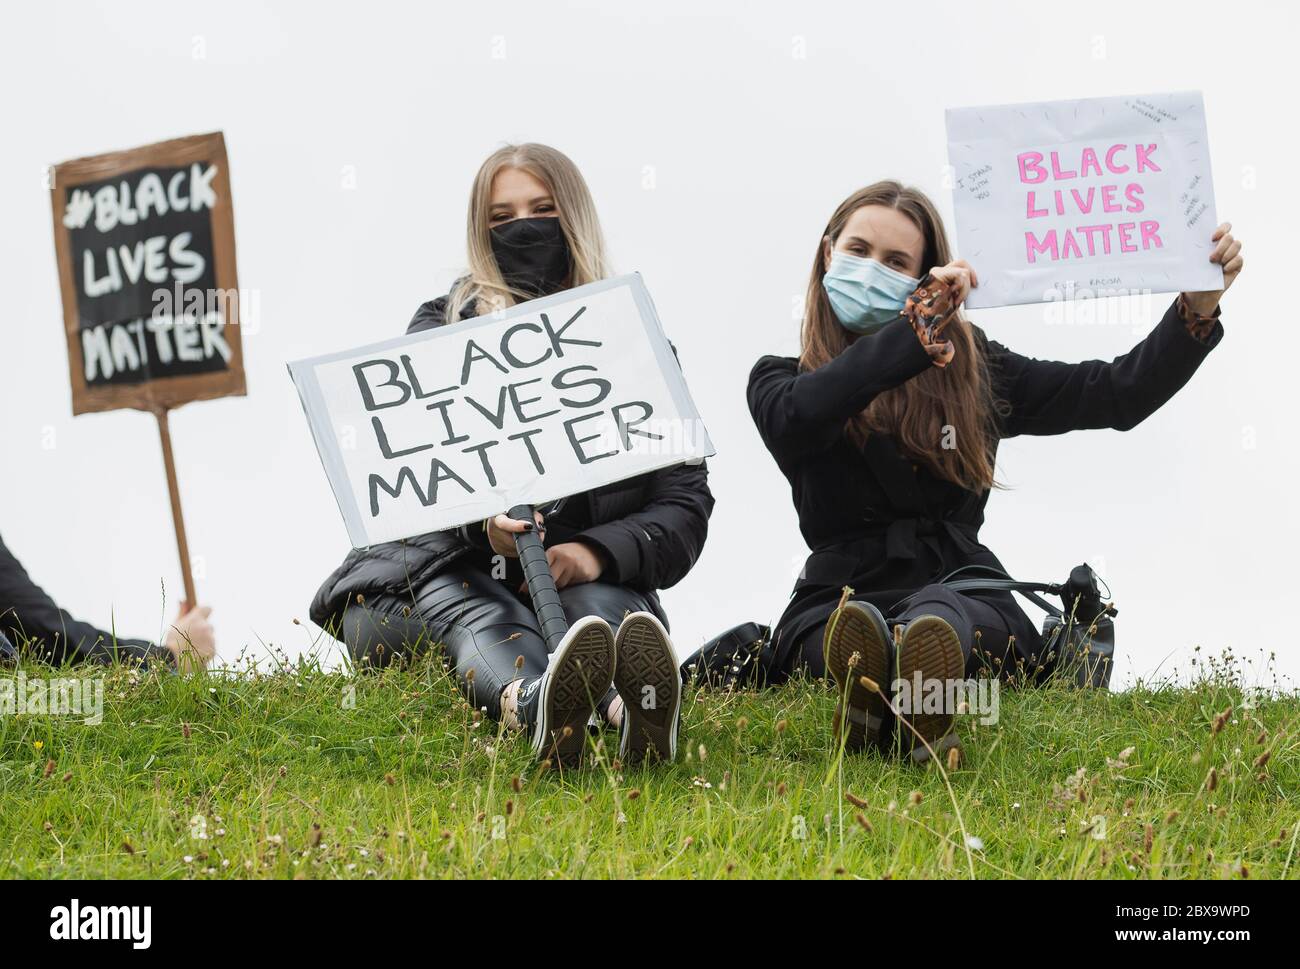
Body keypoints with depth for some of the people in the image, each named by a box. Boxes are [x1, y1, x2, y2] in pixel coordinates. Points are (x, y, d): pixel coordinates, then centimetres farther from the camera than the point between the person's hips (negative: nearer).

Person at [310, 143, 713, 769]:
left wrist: (598, 552, -19)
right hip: (450, 571, -1)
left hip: (583, 578, 1)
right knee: (475, 616, -37)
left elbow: (685, 505, 4)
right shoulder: (444, 328, 15)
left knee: (602, 605, -35)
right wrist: (480, 515, -29)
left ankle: (636, 710, -74)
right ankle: (534, 701, -76)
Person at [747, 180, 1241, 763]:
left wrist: (1199, 306, 3)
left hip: (963, 591, 0)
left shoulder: (969, 370, 19)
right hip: (837, 599, 0)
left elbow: (1118, 395, 15)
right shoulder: (778, 381, 12)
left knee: (936, 612, -40)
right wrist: (918, 324, -20)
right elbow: (801, 416, -14)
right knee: (859, 628, -40)